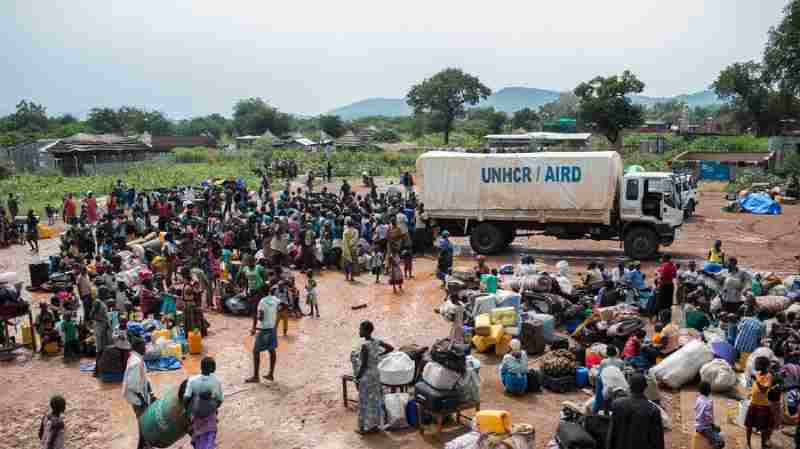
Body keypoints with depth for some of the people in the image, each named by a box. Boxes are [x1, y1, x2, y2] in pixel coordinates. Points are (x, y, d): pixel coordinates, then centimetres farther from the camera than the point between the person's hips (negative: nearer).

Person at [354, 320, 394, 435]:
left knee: (365, 401, 6)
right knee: (375, 400, 17)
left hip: (367, 376, -8)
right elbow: (391, 348, 9)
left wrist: (357, 376, -11)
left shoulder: (365, 345, -24)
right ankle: (374, 425, 27)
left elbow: (364, 365, -22)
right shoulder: (377, 341, -1)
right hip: (376, 374, 8)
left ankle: (364, 427, 16)